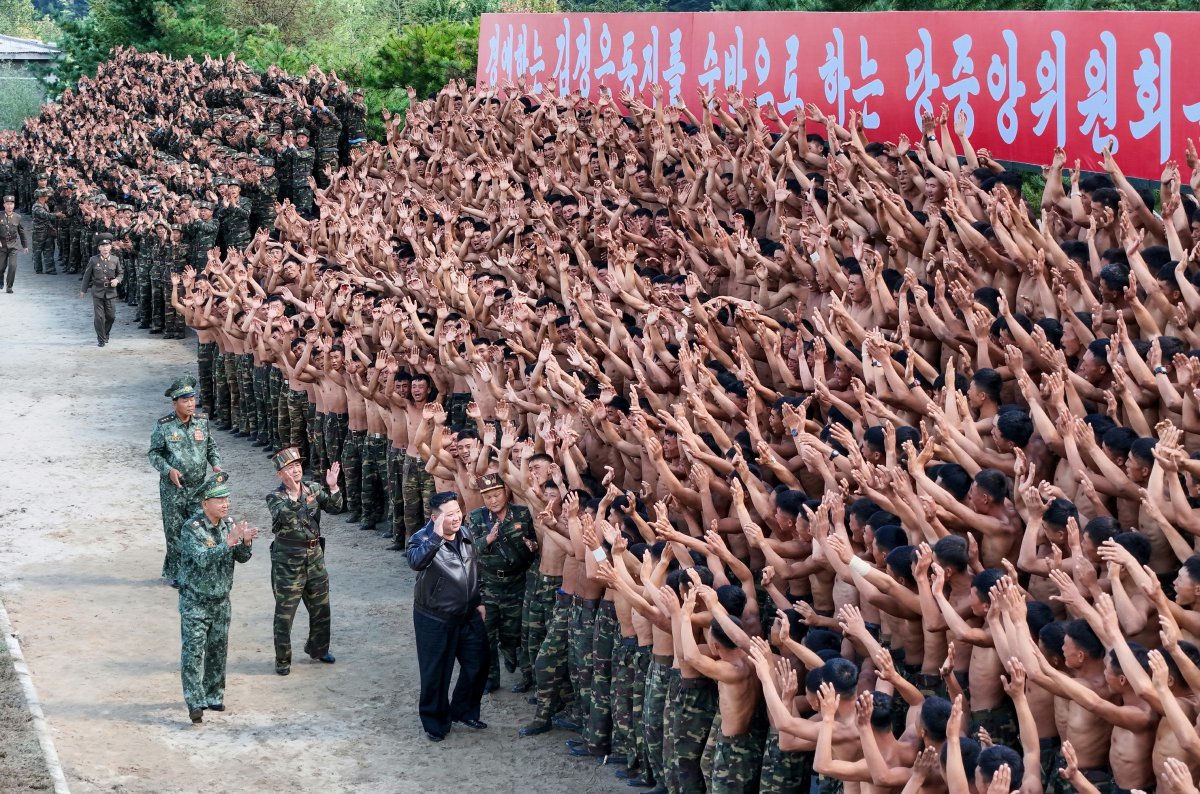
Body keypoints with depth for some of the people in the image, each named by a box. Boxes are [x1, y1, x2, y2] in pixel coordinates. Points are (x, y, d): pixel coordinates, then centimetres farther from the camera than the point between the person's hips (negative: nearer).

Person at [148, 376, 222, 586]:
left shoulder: (202, 422, 1)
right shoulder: (164, 426, -10)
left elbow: (211, 446, 14)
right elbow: (154, 453, -4)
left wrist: (216, 464, -4)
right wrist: (168, 470, -19)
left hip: (198, 487, 3)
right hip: (173, 489, -3)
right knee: (175, 531, 5)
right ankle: (174, 573, 17)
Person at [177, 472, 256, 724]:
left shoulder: (228, 524, 1)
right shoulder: (191, 528, -18)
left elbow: (242, 558, 1)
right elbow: (203, 558, -30)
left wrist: (246, 542, -21)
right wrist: (230, 541, -38)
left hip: (221, 600, 6)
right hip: (195, 601, -6)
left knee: (218, 650, 12)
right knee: (193, 651, -8)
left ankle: (213, 696, 24)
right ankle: (195, 702, -9)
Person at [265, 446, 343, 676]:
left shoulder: (313, 489, 2)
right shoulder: (275, 497, -11)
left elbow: (335, 508, -2)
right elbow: (282, 517, -30)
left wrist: (333, 488, -19)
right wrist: (292, 495, -44)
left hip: (314, 554, 5)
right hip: (287, 559, -5)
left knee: (321, 607, 16)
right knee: (285, 612, 1)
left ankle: (318, 648, 36)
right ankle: (283, 659, 13)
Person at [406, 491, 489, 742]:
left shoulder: (466, 534, 1)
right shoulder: (423, 538, -18)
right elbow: (416, 562, -42)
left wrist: (479, 601, 14)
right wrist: (436, 536, -48)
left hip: (468, 615, 6)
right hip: (434, 620, -6)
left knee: (477, 665, 13)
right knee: (436, 673, 4)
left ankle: (464, 711, 33)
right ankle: (435, 722, 21)